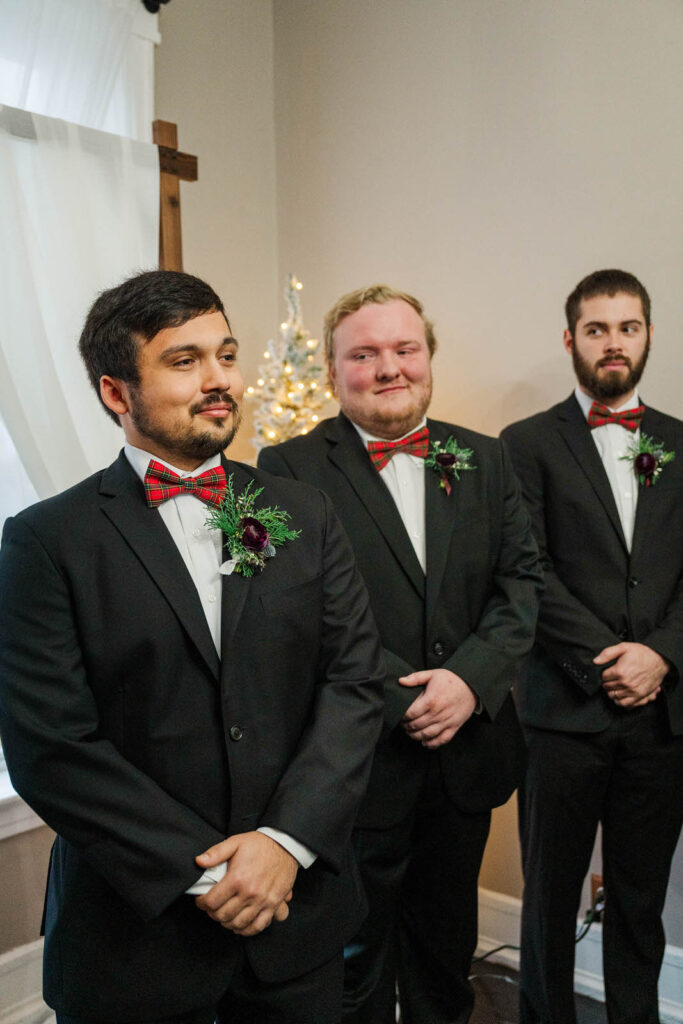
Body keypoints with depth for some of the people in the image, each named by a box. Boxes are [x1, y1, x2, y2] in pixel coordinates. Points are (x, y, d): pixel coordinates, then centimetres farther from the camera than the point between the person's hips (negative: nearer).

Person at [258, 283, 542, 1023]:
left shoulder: (485, 461, 6)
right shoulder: (290, 469, -9)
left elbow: (520, 579, 2)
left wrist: (470, 678, -13)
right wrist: (400, 697, -19)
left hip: (467, 752, 4)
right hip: (357, 762, -4)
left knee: (446, 942, 25)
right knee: (357, 961, 17)